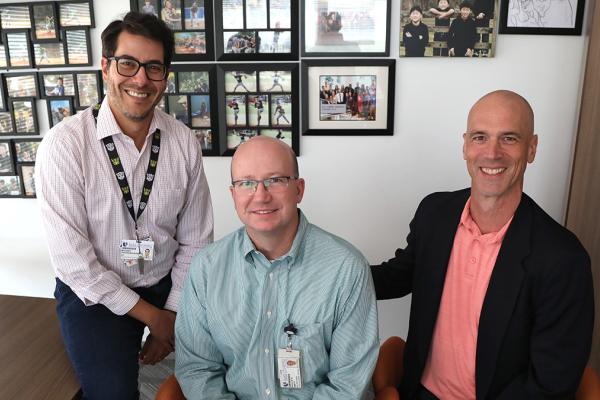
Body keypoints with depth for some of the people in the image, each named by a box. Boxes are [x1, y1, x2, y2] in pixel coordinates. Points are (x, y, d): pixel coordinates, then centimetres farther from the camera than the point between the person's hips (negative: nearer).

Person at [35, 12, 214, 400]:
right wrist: (149, 314, -13)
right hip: (94, 293, -3)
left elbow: (195, 240, -2)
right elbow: (71, 257, -17)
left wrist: (172, 314, -7)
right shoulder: (64, 144, -17)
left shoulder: (184, 142, -7)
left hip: (169, 284, 3)